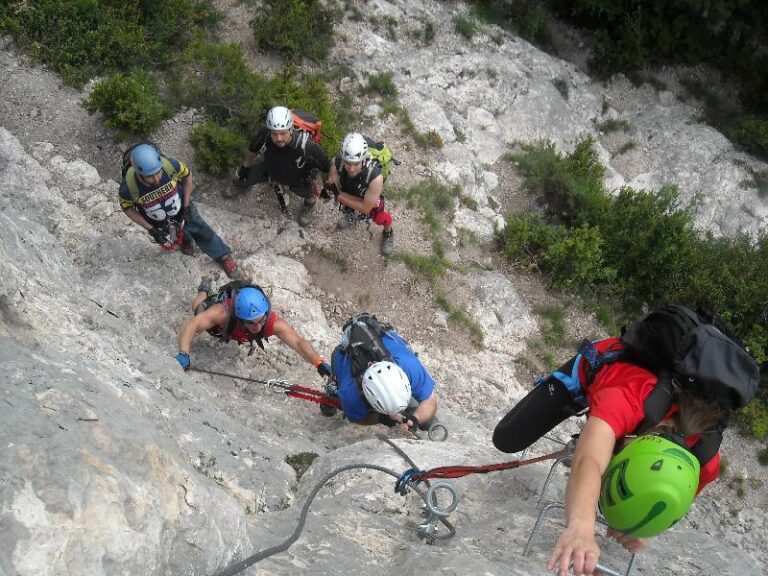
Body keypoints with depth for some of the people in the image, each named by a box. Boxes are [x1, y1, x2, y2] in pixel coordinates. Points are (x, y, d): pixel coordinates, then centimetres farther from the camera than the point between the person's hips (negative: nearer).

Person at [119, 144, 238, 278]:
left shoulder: (170, 165, -40)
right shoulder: (128, 187, -40)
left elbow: (187, 176, -15)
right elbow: (127, 208, -17)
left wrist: (186, 206, -12)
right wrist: (151, 229, -19)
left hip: (180, 206, 0)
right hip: (157, 221, 0)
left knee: (200, 230, 19)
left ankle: (223, 255, 45)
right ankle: (185, 239, 66)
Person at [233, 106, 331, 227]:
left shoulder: (306, 146, -47)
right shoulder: (264, 135, -38)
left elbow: (325, 167, -28)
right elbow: (252, 149, -12)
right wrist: (244, 167, 5)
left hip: (298, 177, -2)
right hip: (272, 166, 2)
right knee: (239, 179, 7)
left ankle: (309, 204, 31)